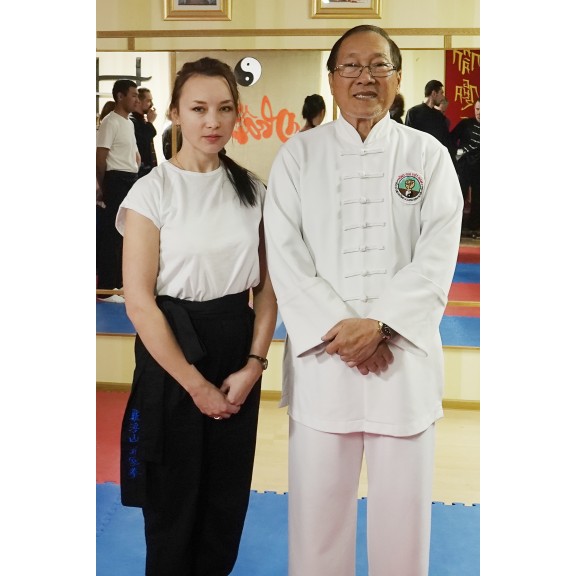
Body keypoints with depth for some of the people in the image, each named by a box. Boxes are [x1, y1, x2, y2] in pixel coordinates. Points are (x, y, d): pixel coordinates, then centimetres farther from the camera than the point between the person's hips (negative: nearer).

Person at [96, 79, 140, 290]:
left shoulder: (129, 123, 16)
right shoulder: (111, 122, -11)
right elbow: (100, 158, -14)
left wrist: (135, 177, 17)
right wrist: (104, 186, -9)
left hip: (131, 180, 9)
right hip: (117, 181, -9)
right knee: (111, 232, -5)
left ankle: (120, 279, 21)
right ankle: (107, 282, -1)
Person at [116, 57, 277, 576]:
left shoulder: (251, 189, 4)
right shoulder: (153, 191, -10)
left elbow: (267, 285, 6)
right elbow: (139, 301, -13)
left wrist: (253, 364, -6)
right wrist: (195, 384, -13)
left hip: (238, 351, 4)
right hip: (174, 352, -4)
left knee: (228, 495, 16)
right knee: (174, 499, 10)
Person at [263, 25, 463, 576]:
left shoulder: (427, 154, 5)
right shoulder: (298, 154, 6)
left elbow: (437, 256, -3)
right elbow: (285, 255, -2)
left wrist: (378, 324, -15)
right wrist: (338, 326, -13)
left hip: (403, 351, 0)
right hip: (322, 352, 0)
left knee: (403, 504, 9)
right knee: (316, 503, 7)